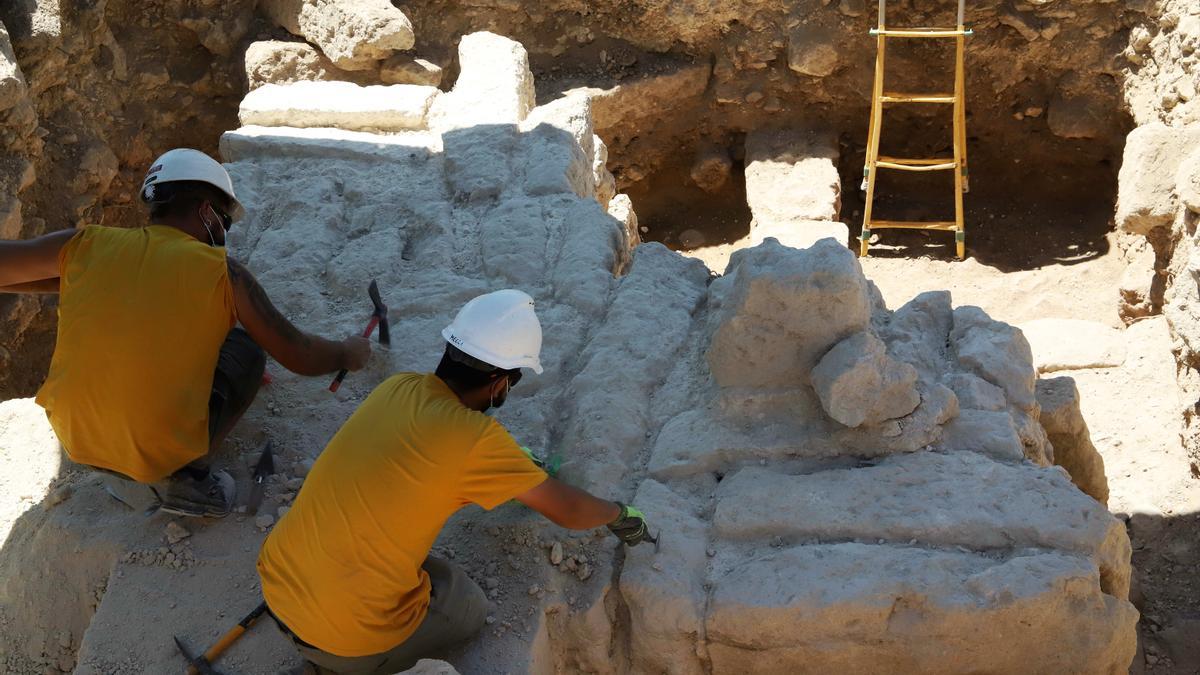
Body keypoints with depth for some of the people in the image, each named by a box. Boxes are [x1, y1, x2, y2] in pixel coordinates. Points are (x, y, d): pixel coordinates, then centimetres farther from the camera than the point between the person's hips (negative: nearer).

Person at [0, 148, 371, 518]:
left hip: (74, 438, 5)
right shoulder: (224, 273, -11)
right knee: (246, 349, 17)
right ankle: (185, 472, 0)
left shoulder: (85, 245, -5)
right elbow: (301, 357, -4)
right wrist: (349, 352, 18)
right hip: (164, 452, -5)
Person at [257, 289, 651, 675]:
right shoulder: (477, 439, -18)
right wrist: (619, 514, 15)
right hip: (346, 635, -6)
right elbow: (568, 511, -6)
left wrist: (516, 460, 36)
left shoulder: (399, 387, 1)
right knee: (470, 610, 21)